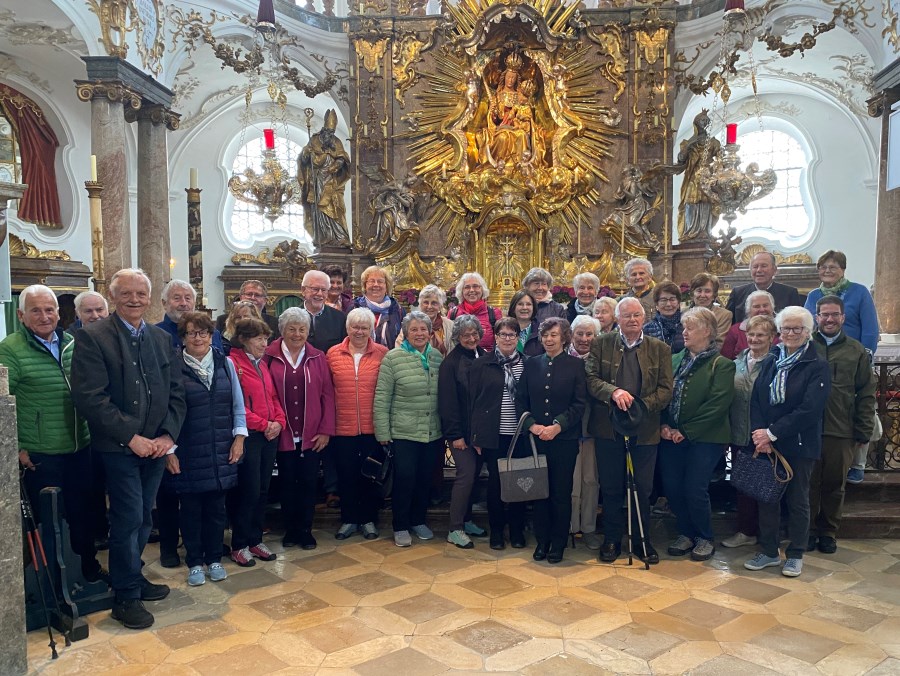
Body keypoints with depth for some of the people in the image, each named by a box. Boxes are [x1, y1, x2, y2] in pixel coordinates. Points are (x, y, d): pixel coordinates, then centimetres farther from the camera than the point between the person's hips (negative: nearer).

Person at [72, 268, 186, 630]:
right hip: (119, 447, -5)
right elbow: (89, 397, -15)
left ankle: (132, 576, 33)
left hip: (156, 446, 5)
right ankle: (126, 597, 14)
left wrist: (168, 434, -5)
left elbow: (175, 392, 10)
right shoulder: (92, 337, -8)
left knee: (142, 518, 14)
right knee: (129, 519, -2)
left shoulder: (161, 338, 10)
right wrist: (131, 438, -17)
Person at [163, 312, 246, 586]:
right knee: (190, 509, 8)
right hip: (187, 453, -3)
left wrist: (239, 437, 1)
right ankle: (194, 562, 24)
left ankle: (214, 559, 26)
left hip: (221, 452, 3)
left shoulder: (225, 364, 4)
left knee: (216, 507, 11)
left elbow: (237, 405, 8)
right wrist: (169, 450, -6)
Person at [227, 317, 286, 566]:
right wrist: (263, 424, -13)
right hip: (248, 435, -7)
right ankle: (239, 545, 11)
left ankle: (255, 540, 23)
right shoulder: (232, 363, -9)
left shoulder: (263, 364, 15)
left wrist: (279, 421, 0)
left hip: (270, 436, 7)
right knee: (249, 490, -3)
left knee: (262, 490, 11)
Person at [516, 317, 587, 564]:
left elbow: (579, 404, -5)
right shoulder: (531, 365, 8)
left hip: (565, 439, -2)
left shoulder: (576, 365, 0)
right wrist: (532, 425, -9)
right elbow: (520, 400, 6)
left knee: (561, 493, 4)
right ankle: (541, 541, 20)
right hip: (536, 439, 2)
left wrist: (557, 426, -15)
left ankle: (558, 544, 18)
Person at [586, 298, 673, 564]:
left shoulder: (660, 349, 4)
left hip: (645, 429, 0)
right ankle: (611, 539, 24)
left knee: (643, 488, 8)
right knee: (611, 487, 10)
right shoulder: (601, 344, 3)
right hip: (608, 427, 0)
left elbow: (665, 389, -1)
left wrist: (642, 406, -17)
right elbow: (590, 379, -6)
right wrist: (613, 392, -24)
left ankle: (641, 540, 25)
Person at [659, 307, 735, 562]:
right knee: (672, 488, 4)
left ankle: (705, 539, 18)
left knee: (695, 490, -5)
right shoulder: (675, 360, 12)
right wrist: (664, 425, -7)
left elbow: (717, 405, -14)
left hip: (704, 439, -5)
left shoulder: (721, 365, -5)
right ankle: (686, 534, 25)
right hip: (671, 437, 5)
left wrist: (686, 432, -16)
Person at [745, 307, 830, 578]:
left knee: (797, 501, 9)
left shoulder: (817, 366, -8)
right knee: (767, 497, 9)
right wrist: (759, 435, -12)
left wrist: (772, 433, -18)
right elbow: (756, 400, 3)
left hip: (799, 446, -4)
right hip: (766, 443, 4)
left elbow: (810, 410, -17)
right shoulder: (772, 363, 8)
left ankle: (795, 555, 23)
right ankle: (769, 551, 23)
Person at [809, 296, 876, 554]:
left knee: (834, 485, 11)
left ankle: (828, 533, 25)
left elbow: (866, 394, 5)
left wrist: (864, 432, 0)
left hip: (842, 433, 1)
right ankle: (808, 531, 20)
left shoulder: (856, 351, 6)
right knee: (808, 484, 6)